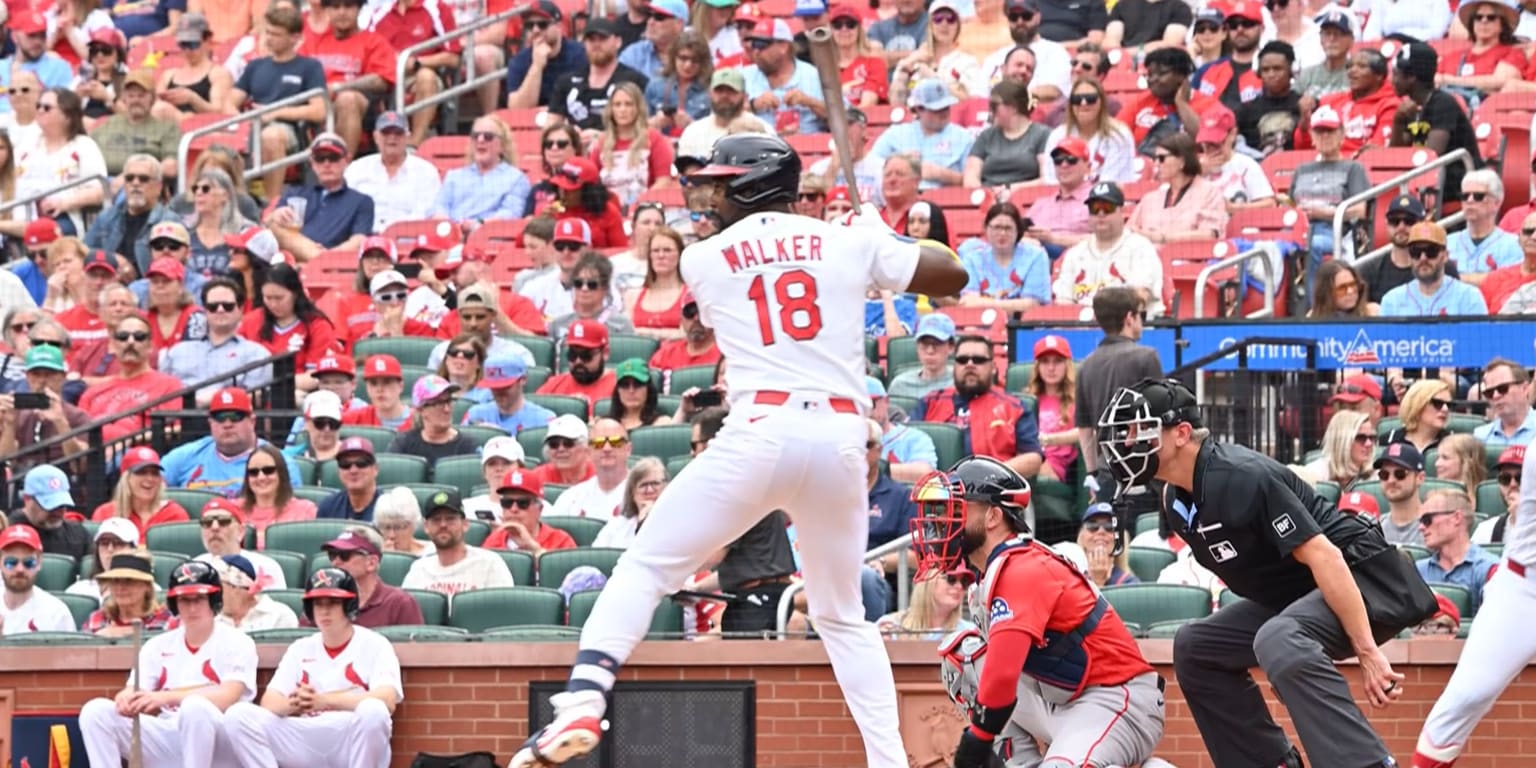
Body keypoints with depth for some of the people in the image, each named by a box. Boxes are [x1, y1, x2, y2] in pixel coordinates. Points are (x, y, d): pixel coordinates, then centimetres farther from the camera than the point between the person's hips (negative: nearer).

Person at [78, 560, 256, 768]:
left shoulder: (236, 642, 0)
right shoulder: (158, 646, 15)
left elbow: (227, 697, -16)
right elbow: (133, 692, 6)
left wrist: (166, 698, -29)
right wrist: (126, 699, -22)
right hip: (168, 747, 5)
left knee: (195, 706, -37)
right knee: (96, 711, -11)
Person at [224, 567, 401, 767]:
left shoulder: (373, 644, 4)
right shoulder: (301, 648, 17)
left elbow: (386, 701, -14)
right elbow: (269, 703, 7)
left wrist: (324, 701, -27)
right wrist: (291, 704, -20)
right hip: (305, 745, 4)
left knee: (372, 711, -37)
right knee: (239, 715, -15)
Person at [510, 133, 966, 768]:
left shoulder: (702, 261, 9)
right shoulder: (849, 243, 11)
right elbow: (951, 275, 13)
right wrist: (884, 237, 30)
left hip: (759, 432, -3)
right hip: (841, 439, 3)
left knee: (645, 567, 3)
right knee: (842, 615, 19)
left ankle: (582, 703, -17)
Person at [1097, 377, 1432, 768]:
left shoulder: (1241, 478, -24)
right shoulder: (1176, 502, 4)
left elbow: (1324, 557, -28)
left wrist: (1367, 651, -31)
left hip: (1362, 578, -10)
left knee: (1278, 640, -36)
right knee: (1197, 647, 13)